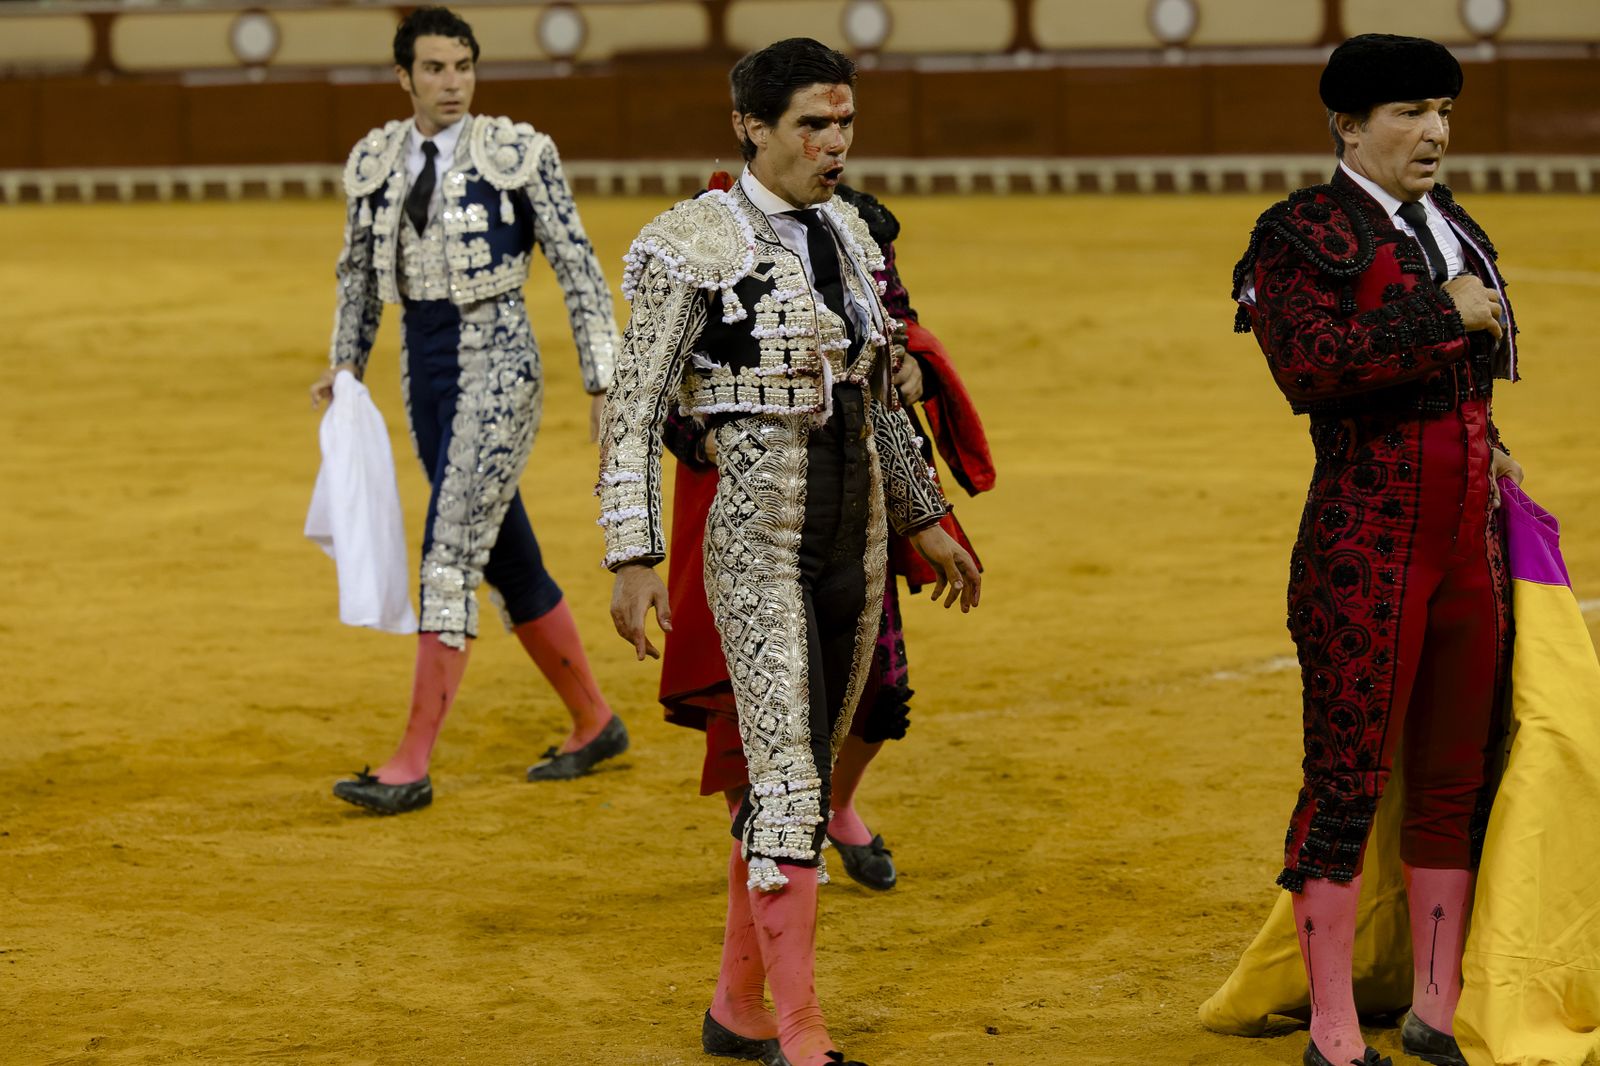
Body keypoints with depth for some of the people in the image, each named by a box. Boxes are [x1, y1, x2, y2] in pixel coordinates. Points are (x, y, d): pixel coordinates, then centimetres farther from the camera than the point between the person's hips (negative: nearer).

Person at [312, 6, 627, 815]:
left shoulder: (518, 154, -7)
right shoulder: (376, 160, 6)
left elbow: (577, 269, -5)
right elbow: (359, 269, 19)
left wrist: (603, 384, -7)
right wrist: (346, 362, 6)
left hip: (496, 362, -6)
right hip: (423, 369, 6)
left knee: (451, 553, -14)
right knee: (507, 558, 14)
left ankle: (412, 765, -15)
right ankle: (594, 724, 30)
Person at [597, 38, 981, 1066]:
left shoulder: (848, 235, 10)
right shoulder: (692, 247, -11)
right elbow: (634, 414, -11)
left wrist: (926, 520, 22)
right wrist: (635, 561, -18)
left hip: (856, 533, 7)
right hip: (759, 542, -7)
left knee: (801, 773, 12)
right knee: (788, 781, -11)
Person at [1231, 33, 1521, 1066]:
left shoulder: (1456, 232, 16)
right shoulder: (1306, 233, -7)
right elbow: (1310, 362, -24)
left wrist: (1481, 444, 14)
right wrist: (1445, 316, -19)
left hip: (1473, 536, 7)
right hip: (1366, 543, -7)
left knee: (1459, 777, 11)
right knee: (1348, 779, -2)